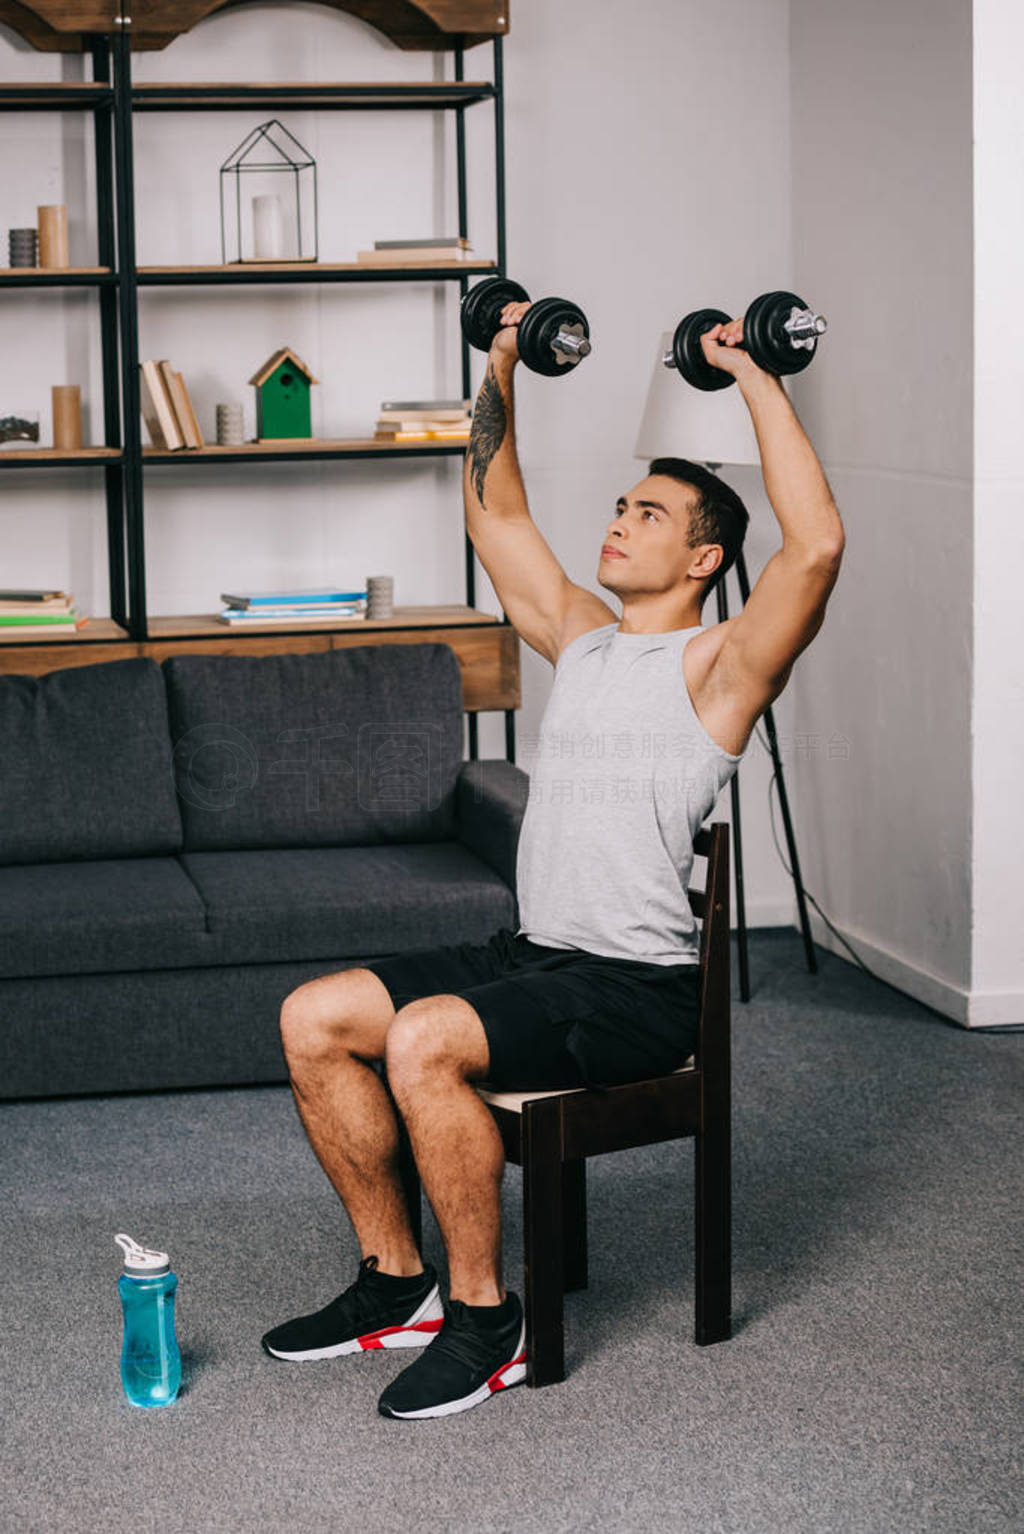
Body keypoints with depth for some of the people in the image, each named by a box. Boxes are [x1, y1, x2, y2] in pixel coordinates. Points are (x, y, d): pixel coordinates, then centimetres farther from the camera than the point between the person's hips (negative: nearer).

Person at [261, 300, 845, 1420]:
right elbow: (495, 513, 28)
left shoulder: (717, 664, -5)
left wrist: (757, 380, -18)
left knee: (423, 1039, -31)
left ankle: (482, 1318, -16)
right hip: (530, 952, 8)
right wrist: (500, 369, 23)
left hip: (635, 984, -8)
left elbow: (816, 543, -22)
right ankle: (395, 1279, 6)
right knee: (314, 1018, -5)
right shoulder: (580, 636, 18)